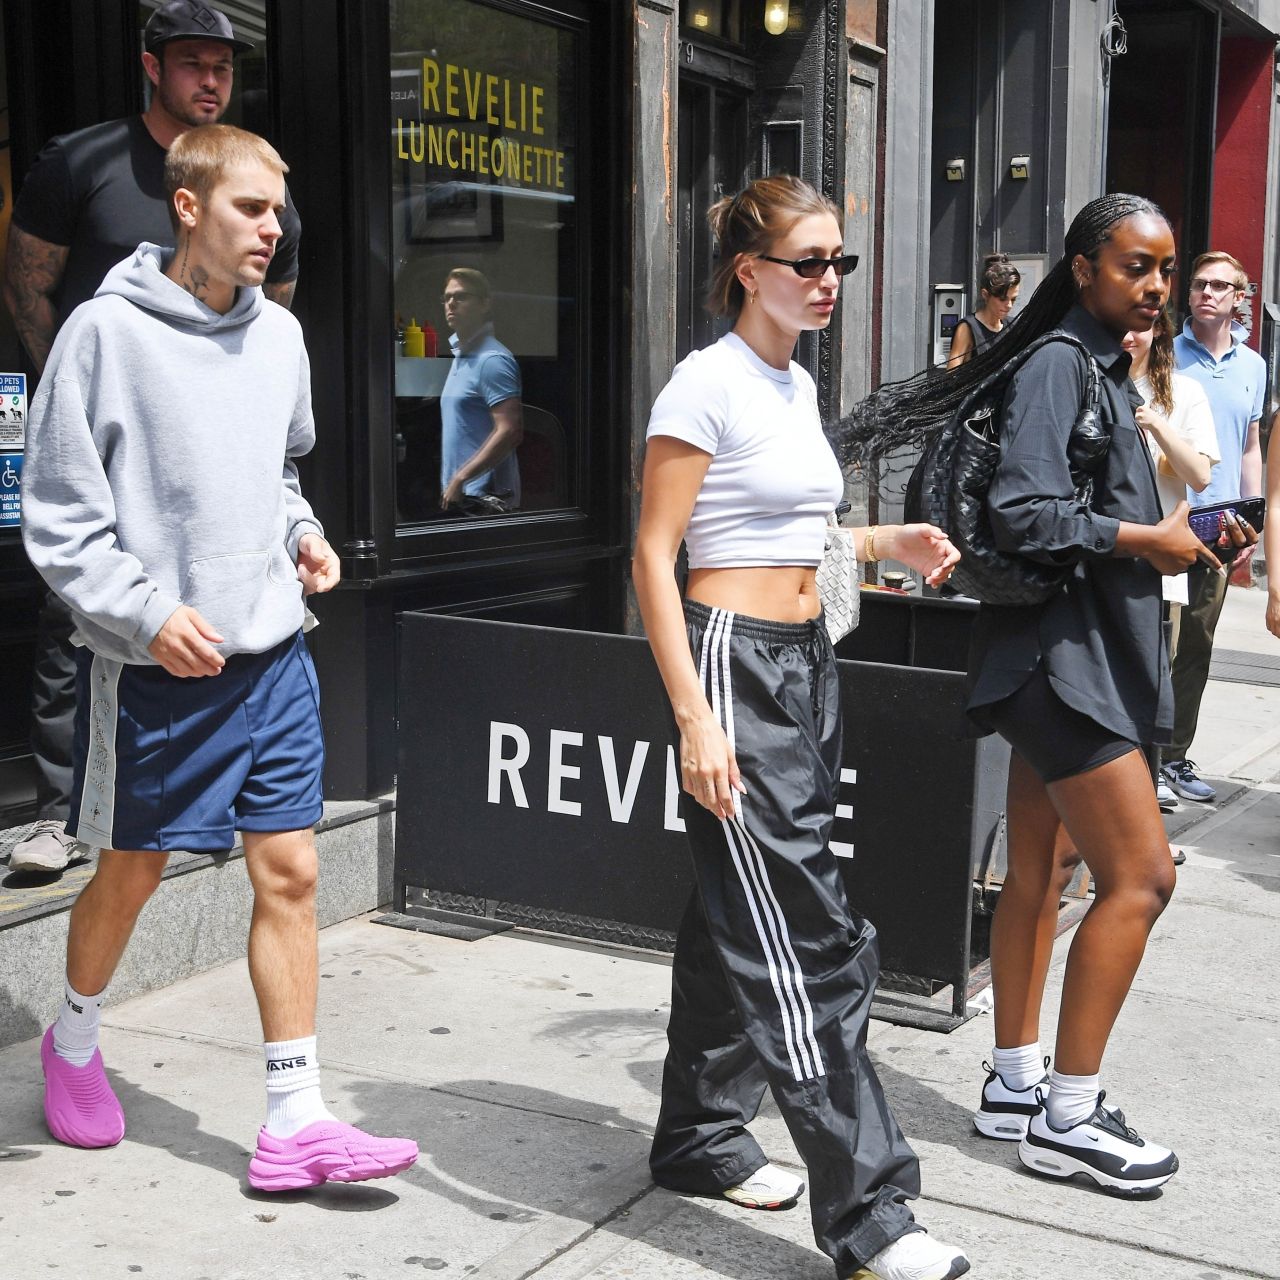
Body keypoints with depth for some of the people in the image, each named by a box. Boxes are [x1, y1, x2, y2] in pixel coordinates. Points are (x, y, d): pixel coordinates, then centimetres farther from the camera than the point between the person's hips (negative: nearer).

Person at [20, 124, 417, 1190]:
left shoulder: (279, 333, 8)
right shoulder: (106, 331, -9)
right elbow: (59, 515, -9)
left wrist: (300, 533, 5)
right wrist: (148, 613, -17)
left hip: (272, 653, 5)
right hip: (151, 664, -4)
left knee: (290, 872, 1)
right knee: (132, 871, 11)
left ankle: (296, 1121, 8)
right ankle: (74, 1044, 39)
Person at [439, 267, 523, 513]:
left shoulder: (492, 360, -13)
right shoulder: (460, 355, 17)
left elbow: (510, 432, -22)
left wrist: (460, 479, -20)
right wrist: (452, 483, 15)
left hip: (485, 499, -9)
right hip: (460, 495, 9)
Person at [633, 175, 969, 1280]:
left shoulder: (799, 387, 14)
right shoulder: (708, 385, -12)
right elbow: (653, 556, -14)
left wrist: (886, 542, 7)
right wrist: (694, 717, -21)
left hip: (805, 663, 9)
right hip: (734, 661, -9)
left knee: (736, 919, 16)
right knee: (807, 943, -8)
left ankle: (698, 1136, 30)